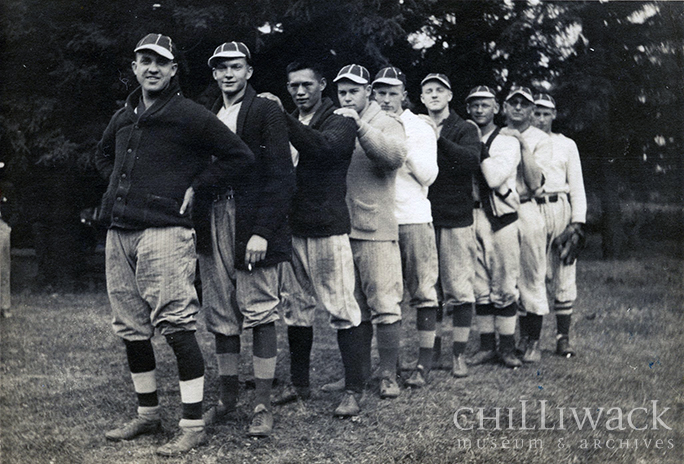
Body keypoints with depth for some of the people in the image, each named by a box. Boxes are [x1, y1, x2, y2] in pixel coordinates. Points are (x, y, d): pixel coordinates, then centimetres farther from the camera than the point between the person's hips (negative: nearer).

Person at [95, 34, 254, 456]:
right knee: (131, 329, 11)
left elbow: (241, 157, -4)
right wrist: (121, 185, 18)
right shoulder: (123, 117, 17)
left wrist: (195, 186, -6)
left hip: (164, 231, -7)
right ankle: (148, 414, 25)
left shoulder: (190, 115, -3)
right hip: (119, 232, 7)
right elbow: (104, 156, 37)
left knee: (177, 326, -12)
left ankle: (193, 426, -6)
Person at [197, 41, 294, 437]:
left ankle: (263, 406, 3)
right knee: (222, 319, 10)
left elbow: (281, 177, -9)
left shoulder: (267, 112, -1)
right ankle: (228, 398, 22)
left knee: (260, 316, -3)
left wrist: (262, 232, -16)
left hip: (254, 229, -6)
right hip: (214, 225, 6)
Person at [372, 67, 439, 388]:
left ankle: (424, 363, 1)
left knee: (423, 292, -4)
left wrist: (404, 144, -11)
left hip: (414, 219, -2)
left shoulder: (419, 129, 5)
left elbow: (428, 175, -4)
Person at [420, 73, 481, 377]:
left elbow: (472, 161, -16)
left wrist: (438, 139, -20)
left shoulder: (464, 130, 5)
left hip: (456, 219, -2)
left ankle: (459, 356, 3)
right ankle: (432, 351, 19)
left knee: (459, 291, -3)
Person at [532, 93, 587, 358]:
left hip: (560, 210, 2)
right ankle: (532, 341, -4)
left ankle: (563, 338, 8)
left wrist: (577, 221, 0)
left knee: (564, 276, 0)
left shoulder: (566, 145, 15)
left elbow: (576, 186, 12)